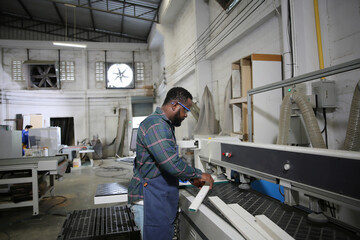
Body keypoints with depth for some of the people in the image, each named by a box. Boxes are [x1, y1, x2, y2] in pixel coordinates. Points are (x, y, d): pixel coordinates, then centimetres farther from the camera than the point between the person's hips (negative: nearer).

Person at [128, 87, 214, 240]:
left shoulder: (165, 125, 14)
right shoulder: (155, 125, -21)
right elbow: (172, 164, -27)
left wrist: (192, 179, 14)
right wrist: (199, 174, -11)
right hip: (150, 202, -10)